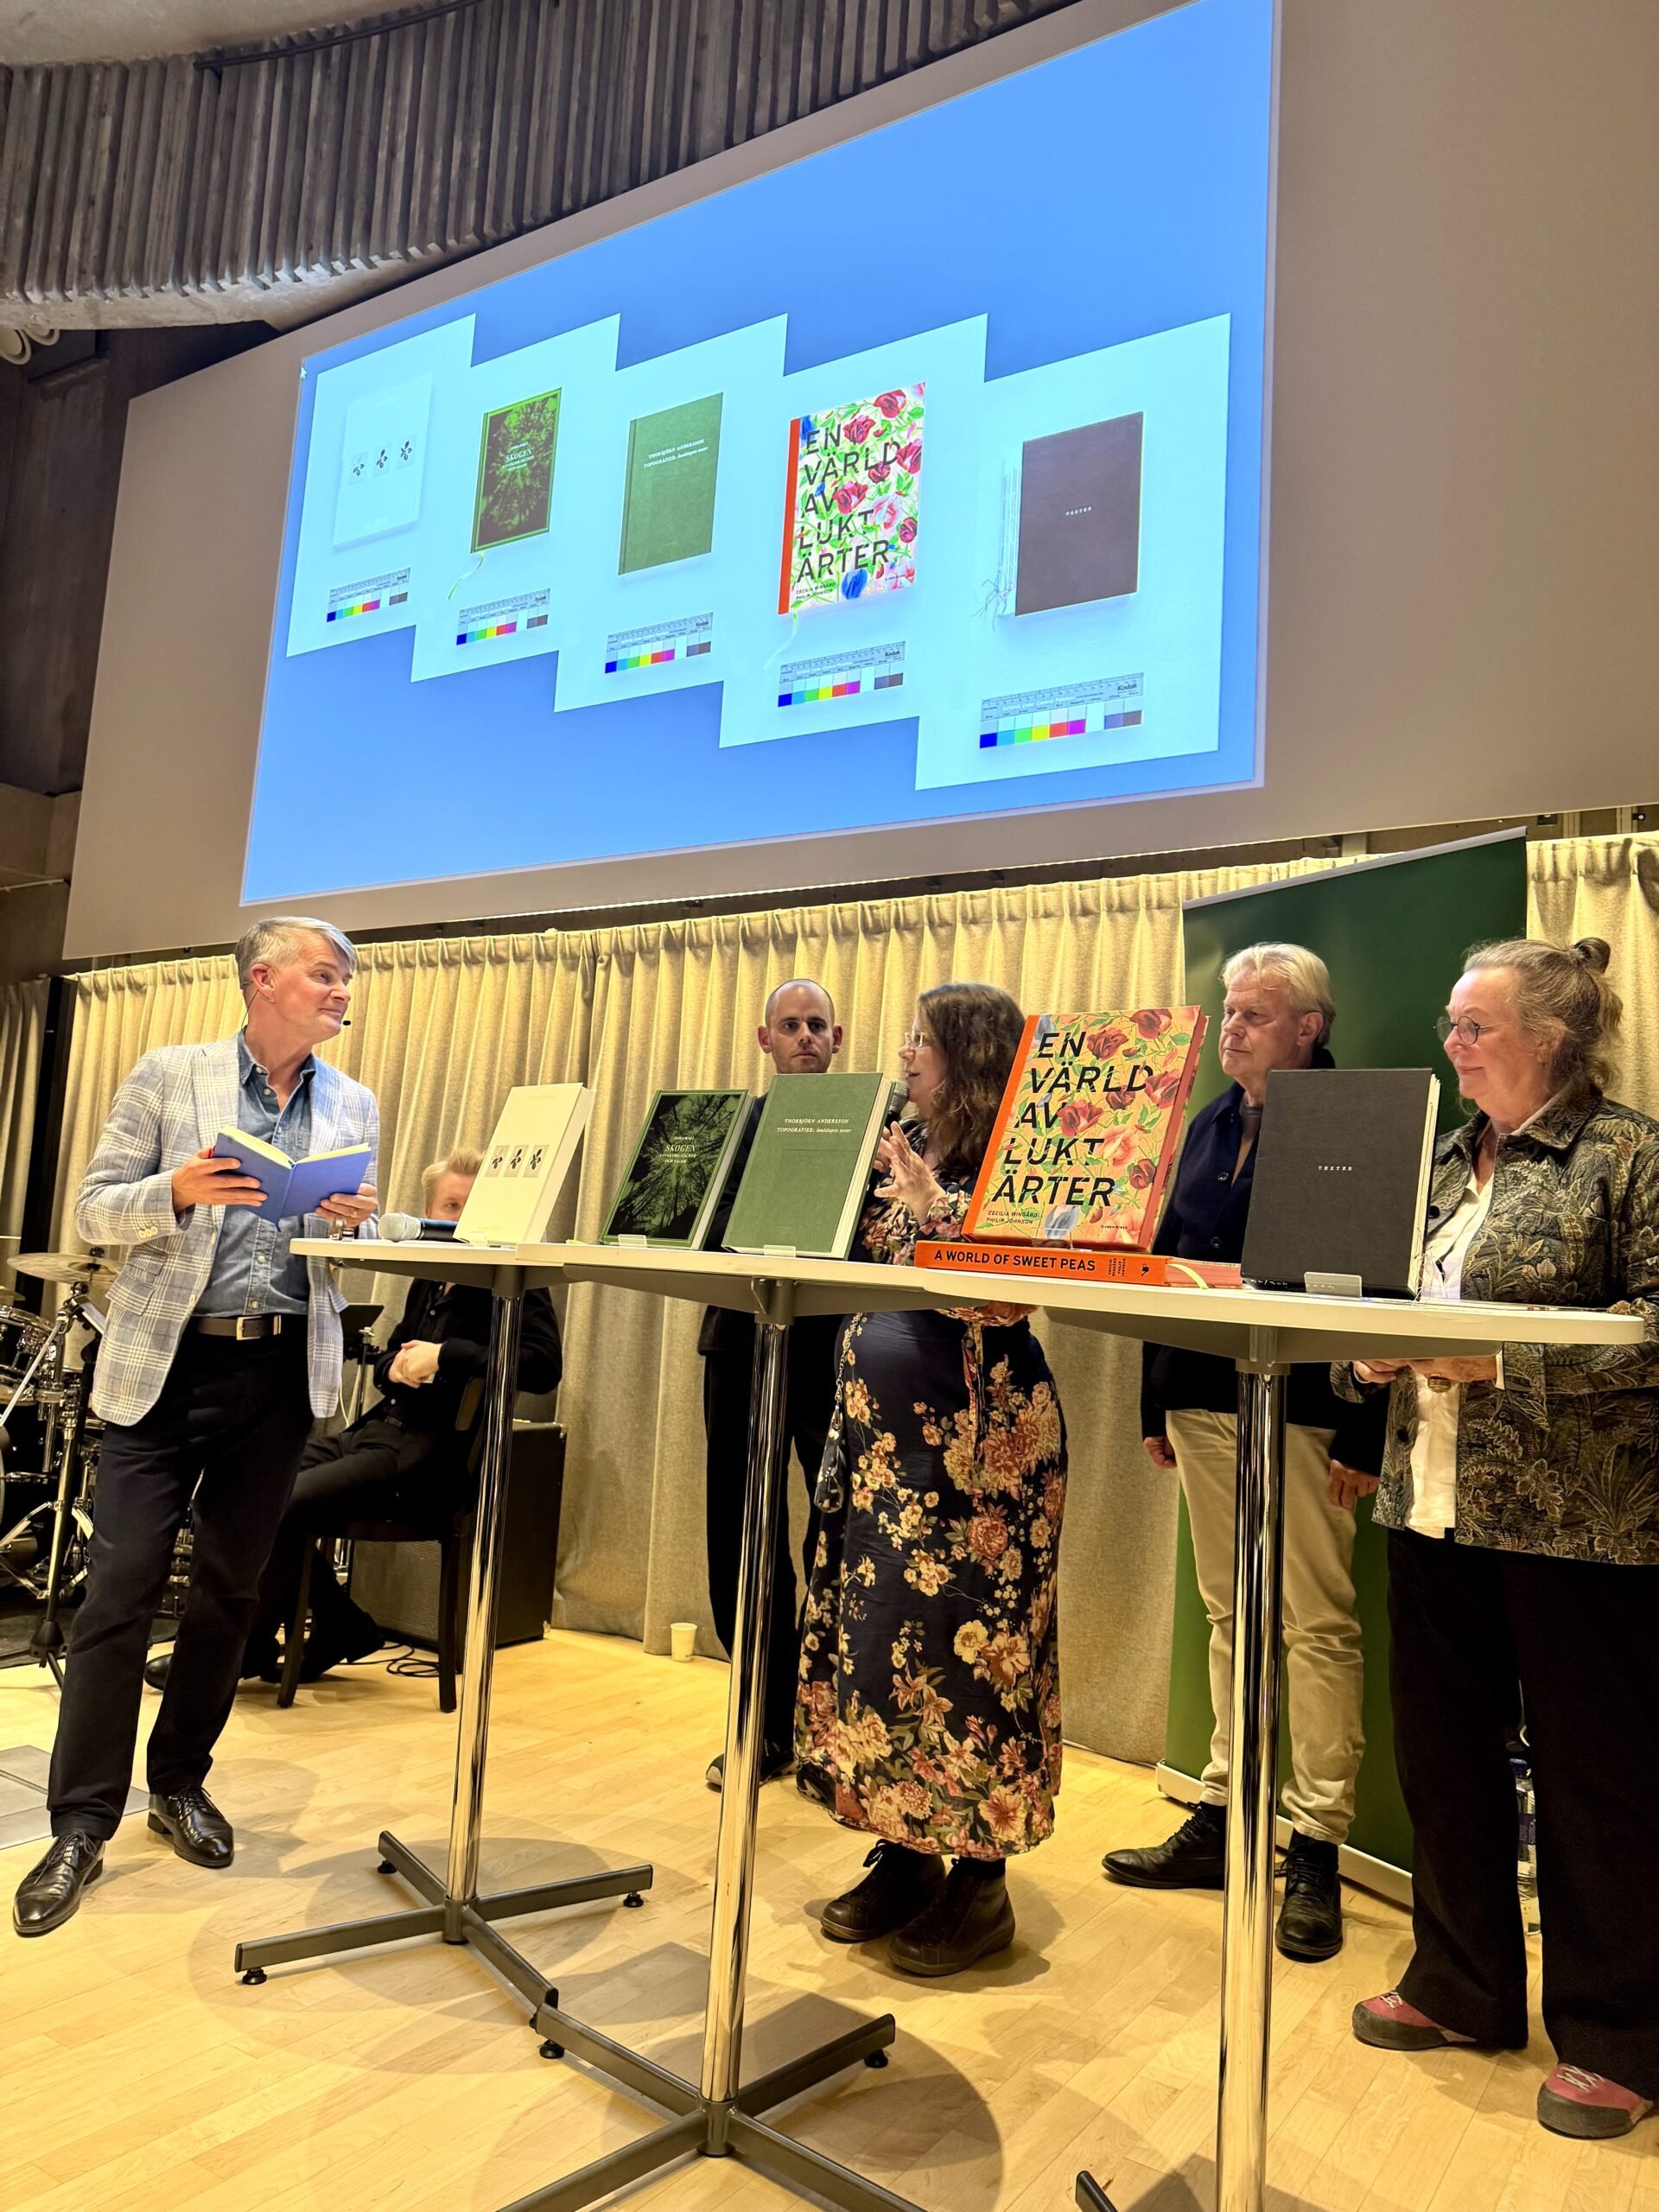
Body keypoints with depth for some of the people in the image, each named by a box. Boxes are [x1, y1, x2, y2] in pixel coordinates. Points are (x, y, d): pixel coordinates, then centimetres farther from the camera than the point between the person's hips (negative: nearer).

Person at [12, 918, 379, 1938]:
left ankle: (181, 1783, 29)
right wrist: (177, 1190, -20)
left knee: (230, 1588, 12)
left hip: (284, 1369, 3)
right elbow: (94, 1211, -1)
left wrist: (355, 1222, -10)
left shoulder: (354, 1107, 8)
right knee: (122, 1588, -2)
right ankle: (84, 1823, 12)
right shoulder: (169, 1077, -1)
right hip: (169, 1365, -3)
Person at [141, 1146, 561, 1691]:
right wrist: (394, 1366, 1)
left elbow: (544, 1365, -24)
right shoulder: (428, 1279, 16)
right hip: (379, 1429, 9)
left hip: (431, 1454, -9)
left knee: (281, 1506, -19)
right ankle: (342, 1627, 12)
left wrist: (446, 1356, -23)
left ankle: (244, 1651, 5)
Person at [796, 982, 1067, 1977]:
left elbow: (1003, 1298, -20)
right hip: (882, 1427, 8)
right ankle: (904, 1855, 26)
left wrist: (933, 1210, -22)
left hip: (974, 1437, -8)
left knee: (958, 1639, -2)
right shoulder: (907, 1150, 13)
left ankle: (979, 1879, 15)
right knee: (873, 1631, 11)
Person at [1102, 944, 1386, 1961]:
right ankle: (1222, 1820, 27)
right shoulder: (1210, 1126, 13)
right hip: (1204, 1398, 7)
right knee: (1228, 1613, 15)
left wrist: (1365, 1433, -16)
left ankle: (1317, 1852, 14)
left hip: (1301, 1410, -7)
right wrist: (1157, 1401, 13)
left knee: (1315, 1624, 2)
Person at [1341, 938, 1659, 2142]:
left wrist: (1503, 1359, -21)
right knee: (1445, 1752, 15)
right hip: (1435, 1502, 7)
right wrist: (1370, 1353, -3)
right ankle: (1461, 1985, 33)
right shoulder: (1446, 1163, 13)